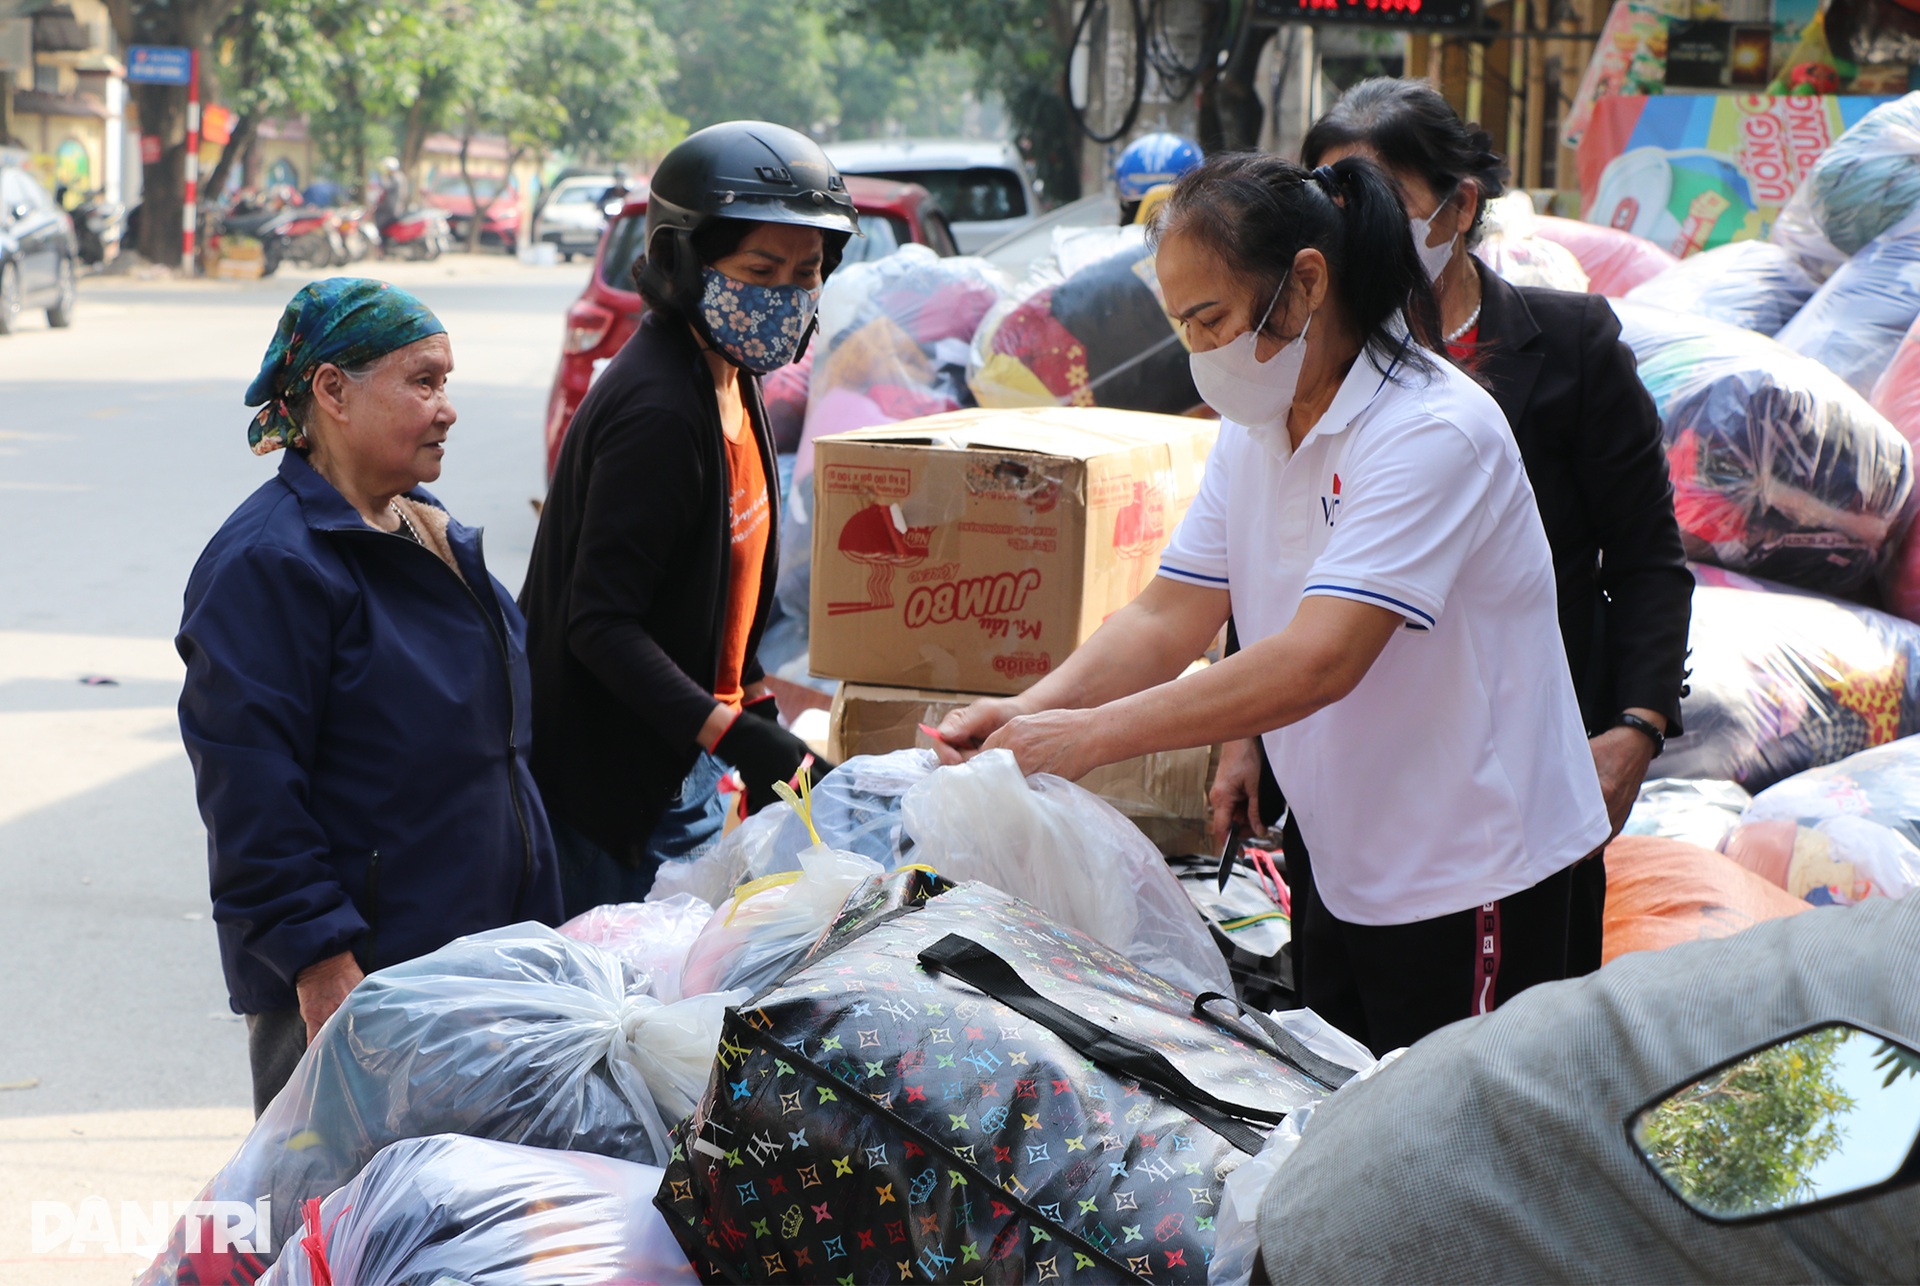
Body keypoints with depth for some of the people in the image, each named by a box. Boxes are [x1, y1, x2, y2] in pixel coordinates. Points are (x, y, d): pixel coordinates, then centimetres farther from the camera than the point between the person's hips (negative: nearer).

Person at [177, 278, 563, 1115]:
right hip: (346, 984, -9)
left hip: (475, 945, 9)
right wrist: (320, 962, -23)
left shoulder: (432, 533, 15)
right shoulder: (270, 564, -16)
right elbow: (250, 790, -20)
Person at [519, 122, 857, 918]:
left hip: (687, 767, 9)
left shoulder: (732, 379, 7)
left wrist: (760, 720, 18)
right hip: (611, 786, -9)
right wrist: (735, 735, -33)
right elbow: (600, 623, -27)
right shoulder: (658, 411, -23)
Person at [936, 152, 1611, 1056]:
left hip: (1465, 872, -8)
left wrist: (1089, 736, -34)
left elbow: (1319, 661, -32)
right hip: (1335, 851, 8)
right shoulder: (1253, 430, 5)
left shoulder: (1432, 434, -23)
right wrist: (1024, 713, -17)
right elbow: (1167, 618, 1)